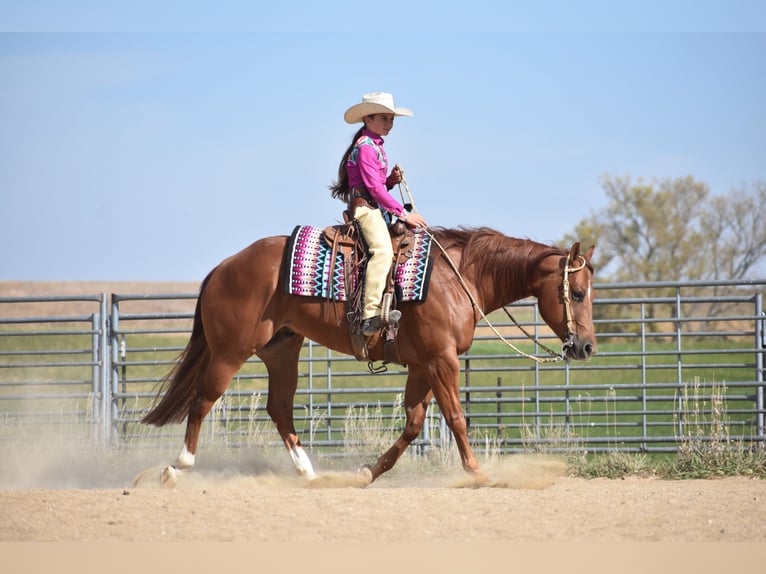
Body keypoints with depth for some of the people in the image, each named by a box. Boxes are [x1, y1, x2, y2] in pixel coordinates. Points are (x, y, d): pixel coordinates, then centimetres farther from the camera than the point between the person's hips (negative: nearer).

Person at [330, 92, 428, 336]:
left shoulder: (375, 146, 21)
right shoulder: (366, 147, -10)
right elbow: (374, 188, -16)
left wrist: (392, 179, 3)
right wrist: (403, 214, -15)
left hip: (378, 210, 11)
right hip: (365, 208, -11)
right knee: (382, 250, -30)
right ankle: (371, 315, -43)